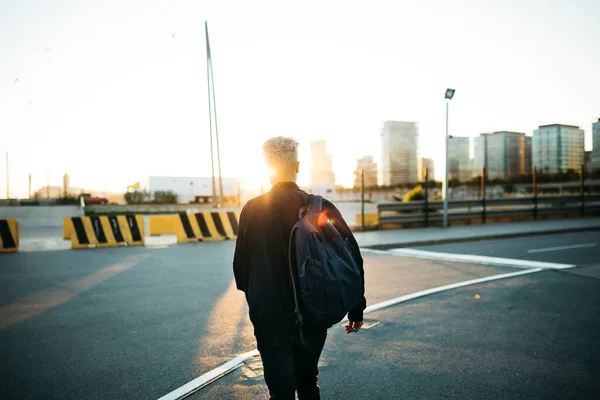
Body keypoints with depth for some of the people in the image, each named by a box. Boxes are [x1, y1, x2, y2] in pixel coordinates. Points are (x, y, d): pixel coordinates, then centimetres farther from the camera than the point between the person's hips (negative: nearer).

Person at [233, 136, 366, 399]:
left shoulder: (253, 209, -8)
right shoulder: (321, 207, -6)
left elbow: (240, 263, 0)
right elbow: (352, 257, -6)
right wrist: (356, 308, 3)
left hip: (270, 315, -2)